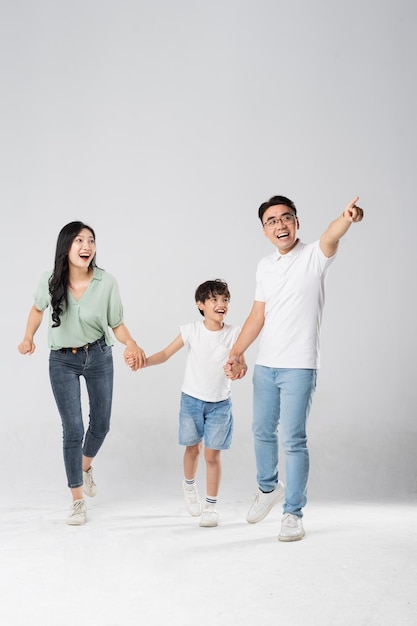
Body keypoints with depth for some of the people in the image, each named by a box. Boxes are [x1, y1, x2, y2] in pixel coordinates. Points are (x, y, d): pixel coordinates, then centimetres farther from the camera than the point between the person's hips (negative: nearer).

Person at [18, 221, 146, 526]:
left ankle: (86, 468, 47)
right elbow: (38, 308, 7)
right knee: (73, 430, -3)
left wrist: (131, 343, -26)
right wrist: (28, 337, -4)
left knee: (101, 424, 14)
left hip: (99, 356, 1)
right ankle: (78, 500, 12)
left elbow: (116, 324, -8)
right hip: (62, 361, -1)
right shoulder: (50, 281, -15)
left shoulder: (107, 282, -18)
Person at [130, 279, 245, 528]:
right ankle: (189, 485, 44)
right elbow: (166, 353, -8)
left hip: (220, 404, -1)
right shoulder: (191, 331, -8)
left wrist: (237, 369, -34)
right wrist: (143, 361, -24)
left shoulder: (234, 333, -8)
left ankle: (211, 505, 10)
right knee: (193, 448, 15)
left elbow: (242, 365, -10)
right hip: (192, 399, 1)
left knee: (212, 454, -2)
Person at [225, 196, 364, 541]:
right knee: (262, 431, 17)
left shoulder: (313, 257, -9)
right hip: (265, 365, 6)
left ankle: (294, 513, 6)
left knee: (293, 439, -5)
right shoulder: (265, 266, 10)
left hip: (299, 367, -6)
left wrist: (347, 218, -55)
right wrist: (236, 352, 6)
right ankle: (268, 487, 41)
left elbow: (330, 238, -32)